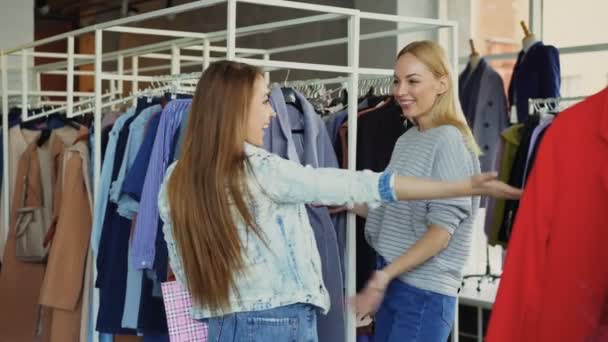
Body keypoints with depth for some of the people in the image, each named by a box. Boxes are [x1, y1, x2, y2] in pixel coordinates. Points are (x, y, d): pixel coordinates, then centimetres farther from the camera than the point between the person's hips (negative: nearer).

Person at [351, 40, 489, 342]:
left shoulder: (449, 140, -13)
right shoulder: (406, 140, 11)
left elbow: (442, 229, -17)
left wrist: (382, 276, -19)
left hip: (425, 291, -7)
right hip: (392, 283, 8)